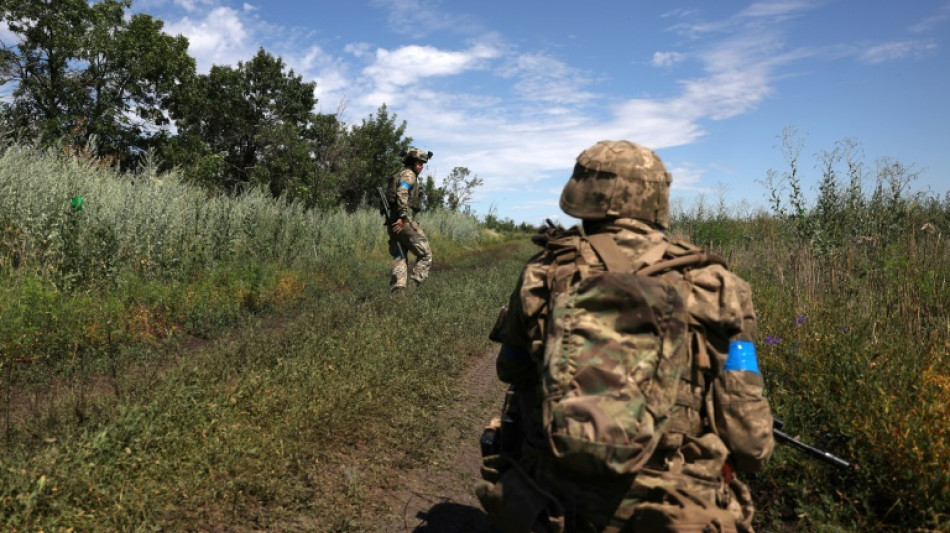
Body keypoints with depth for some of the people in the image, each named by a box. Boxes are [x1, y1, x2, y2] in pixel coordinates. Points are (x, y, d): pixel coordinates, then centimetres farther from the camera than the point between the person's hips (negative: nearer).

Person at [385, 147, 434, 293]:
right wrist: (402, 217, -25)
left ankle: (397, 290, 4)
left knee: (399, 258, 9)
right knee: (425, 254, -3)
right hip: (404, 221, -10)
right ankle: (415, 285, -9)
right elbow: (402, 194, -21)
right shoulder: (408, 174, -5)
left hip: (393, 222, 10)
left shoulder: (398, 175, 26)